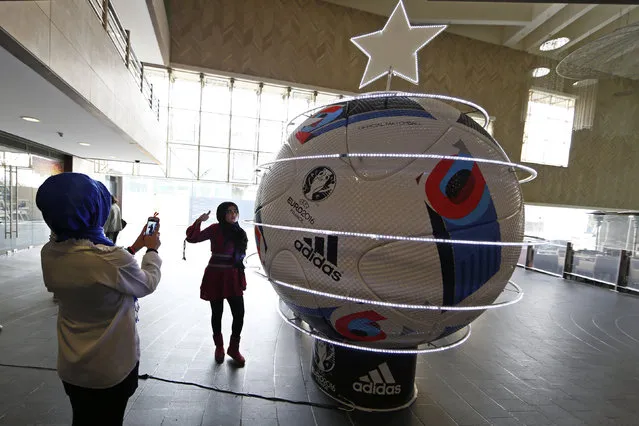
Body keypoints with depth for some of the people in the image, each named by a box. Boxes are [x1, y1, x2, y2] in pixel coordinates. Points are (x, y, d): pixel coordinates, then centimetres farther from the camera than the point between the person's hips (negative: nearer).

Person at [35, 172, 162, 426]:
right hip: (111, 368, -5)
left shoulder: (49, 254, -11)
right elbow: (147, 285, -12)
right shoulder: (114, 259, -32)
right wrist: (152, 250, 4)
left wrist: (134, 247, 12)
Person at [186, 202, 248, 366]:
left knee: (239, 314, -1)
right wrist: (199, 221, -24)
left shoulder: (239, 233, 7)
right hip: (216, 277, -3)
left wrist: (241, 277, 13)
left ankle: (234, 348, 21)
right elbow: (192, 238, -11)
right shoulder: (216, 229, -5)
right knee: (217, 313, 11)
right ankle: (219, 347, 33)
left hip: (233, 278, 3)